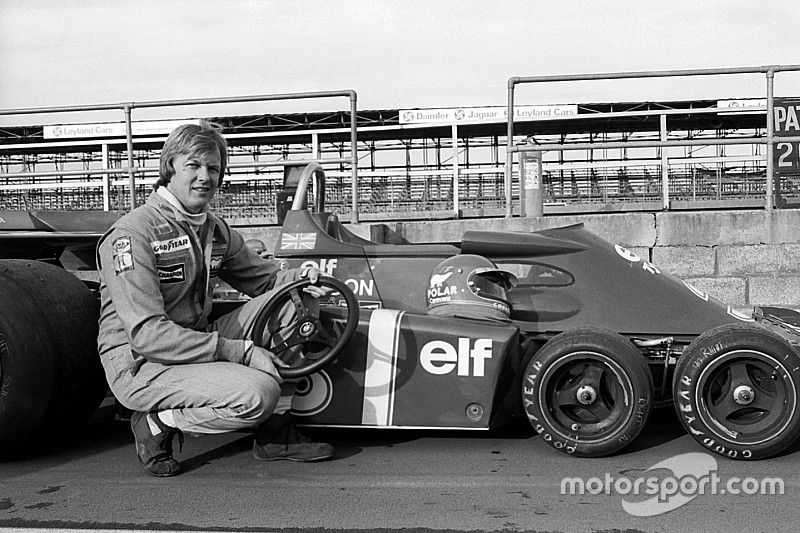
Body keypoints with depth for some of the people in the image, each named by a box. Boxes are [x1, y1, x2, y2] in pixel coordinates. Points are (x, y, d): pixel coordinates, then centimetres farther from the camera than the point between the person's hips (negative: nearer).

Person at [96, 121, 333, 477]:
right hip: (140, 365, -8)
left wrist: (296, 279, -7)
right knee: (258, 392, -28)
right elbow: (148, 334, -25)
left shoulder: (214, 230, 8)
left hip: (198, 346, 8)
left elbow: (265, 277, 19)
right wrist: (240, 350, -27)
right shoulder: (133, 234, -18)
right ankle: (157, 424, -5)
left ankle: (275, 432, -1)